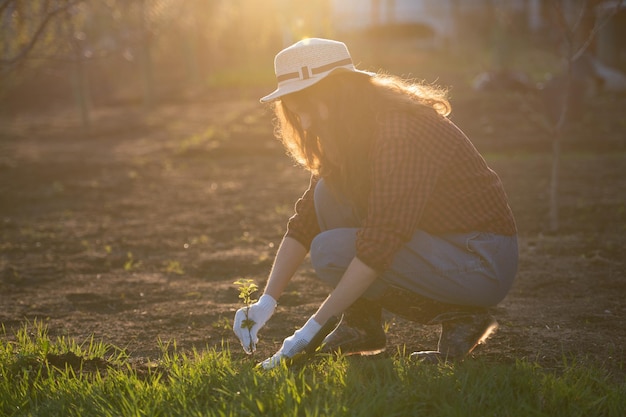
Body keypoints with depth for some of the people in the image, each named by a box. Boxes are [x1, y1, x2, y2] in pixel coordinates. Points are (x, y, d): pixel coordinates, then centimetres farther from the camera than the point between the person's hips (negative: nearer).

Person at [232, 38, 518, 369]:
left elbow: (378, 246, -29)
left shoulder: (400, 135, -25)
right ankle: (362, 326, 1)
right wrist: (266, 302, -7)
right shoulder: (346, 140, 4)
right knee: (328, 194, -4)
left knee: (331, 252, -21)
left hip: (483, 263, -9)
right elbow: (304, 224, 5)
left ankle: (459, 316, -8)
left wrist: (312, 327, -25)